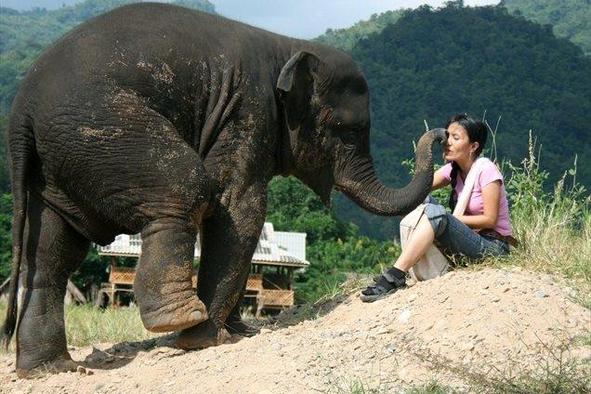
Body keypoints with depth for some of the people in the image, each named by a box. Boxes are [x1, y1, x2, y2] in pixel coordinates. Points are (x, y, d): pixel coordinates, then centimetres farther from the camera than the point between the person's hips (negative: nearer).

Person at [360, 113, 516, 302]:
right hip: (469, 240, 8)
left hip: (493, 246, -8)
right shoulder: (453, 169, 9)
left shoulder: (486, 170, -11)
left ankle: (395, 276, -34)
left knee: (435, 213, -29)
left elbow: (490, 220, -15)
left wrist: (446, 219, -15)